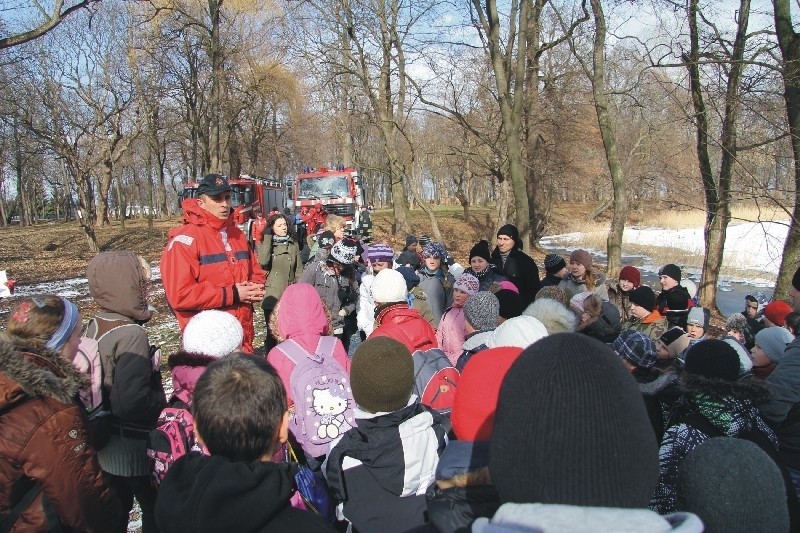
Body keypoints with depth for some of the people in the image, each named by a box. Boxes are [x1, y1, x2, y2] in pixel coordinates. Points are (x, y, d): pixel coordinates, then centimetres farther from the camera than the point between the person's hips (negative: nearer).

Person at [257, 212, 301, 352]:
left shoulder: (293, 245, 9)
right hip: (272, 296, -2)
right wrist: (268, 237, -16)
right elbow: (263, 261, -22)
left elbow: (298, 271, 10)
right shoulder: (265, 245, 0)